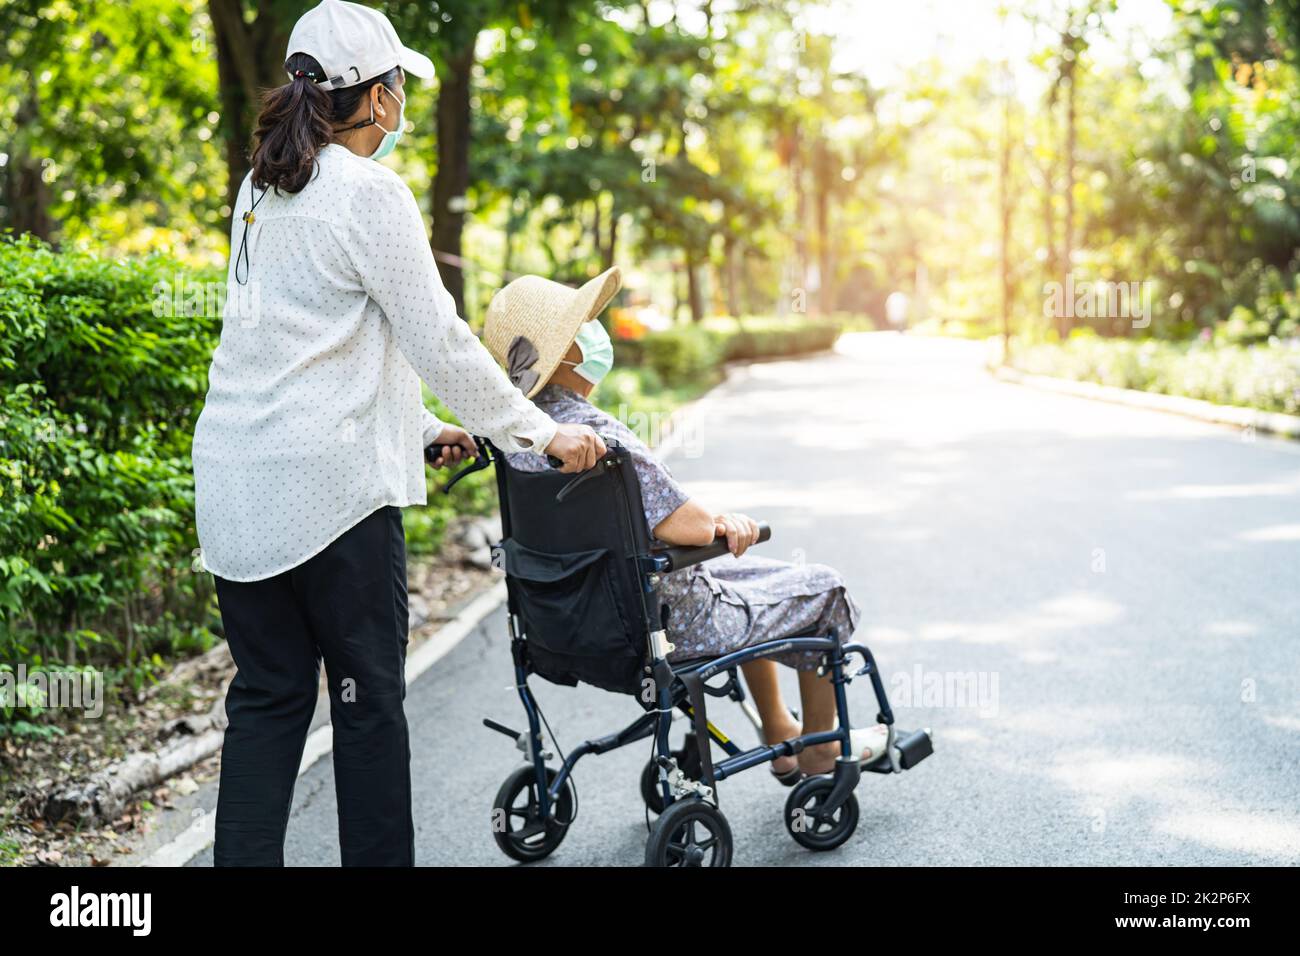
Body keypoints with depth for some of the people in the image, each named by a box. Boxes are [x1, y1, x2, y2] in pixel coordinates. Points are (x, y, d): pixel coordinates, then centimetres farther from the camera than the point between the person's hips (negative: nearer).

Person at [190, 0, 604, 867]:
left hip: (237, 478, 7)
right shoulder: (369, 195, -11)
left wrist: (418, 427, 24)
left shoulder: (263, 191, 14)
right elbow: (438, 341, -11)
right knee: (368, 698, 5)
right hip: (328, 479, -7)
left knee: (267, 696, 12)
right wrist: (541, 433, -1)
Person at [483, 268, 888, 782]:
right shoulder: (593, 432, -31)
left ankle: (780, 738, 40)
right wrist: (715, 518, -9)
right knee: (822, 589, 12)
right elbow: (685, 526, -33)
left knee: (752, 572, 32)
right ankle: (821, 749, 28)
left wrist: (720, 521, -2)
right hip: (673, 624, -9)